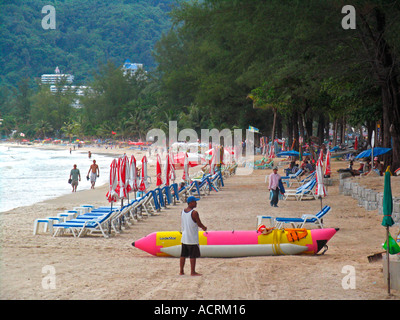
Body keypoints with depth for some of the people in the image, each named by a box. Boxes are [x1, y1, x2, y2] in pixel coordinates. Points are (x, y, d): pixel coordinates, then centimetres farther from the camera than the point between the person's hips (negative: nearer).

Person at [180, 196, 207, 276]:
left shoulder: (183, 211, 5)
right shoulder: (194, 213, -18)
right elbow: (199, 224, -11)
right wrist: (204, 227, 11)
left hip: (184, 238, 7)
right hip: (192, 239, -7)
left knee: (183, 255, 12)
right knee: (193, 256, 1)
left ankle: (181, 271, 16)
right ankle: (192, 272, 5)